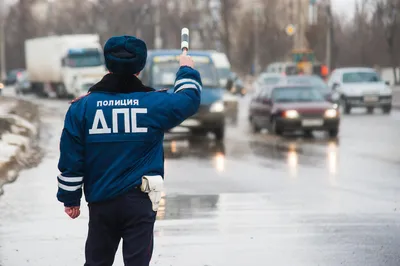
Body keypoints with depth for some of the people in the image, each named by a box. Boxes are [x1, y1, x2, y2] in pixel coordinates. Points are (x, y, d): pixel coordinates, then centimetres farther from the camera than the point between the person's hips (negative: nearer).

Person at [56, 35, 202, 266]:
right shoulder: (155, 103, -6)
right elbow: (189, 99, 13)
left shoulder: (82, 106, -3)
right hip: (140, 201, -1)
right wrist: (187, 70, 32)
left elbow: (70, 160, 0)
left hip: (100, 203, 2)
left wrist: (70, 198, 10)